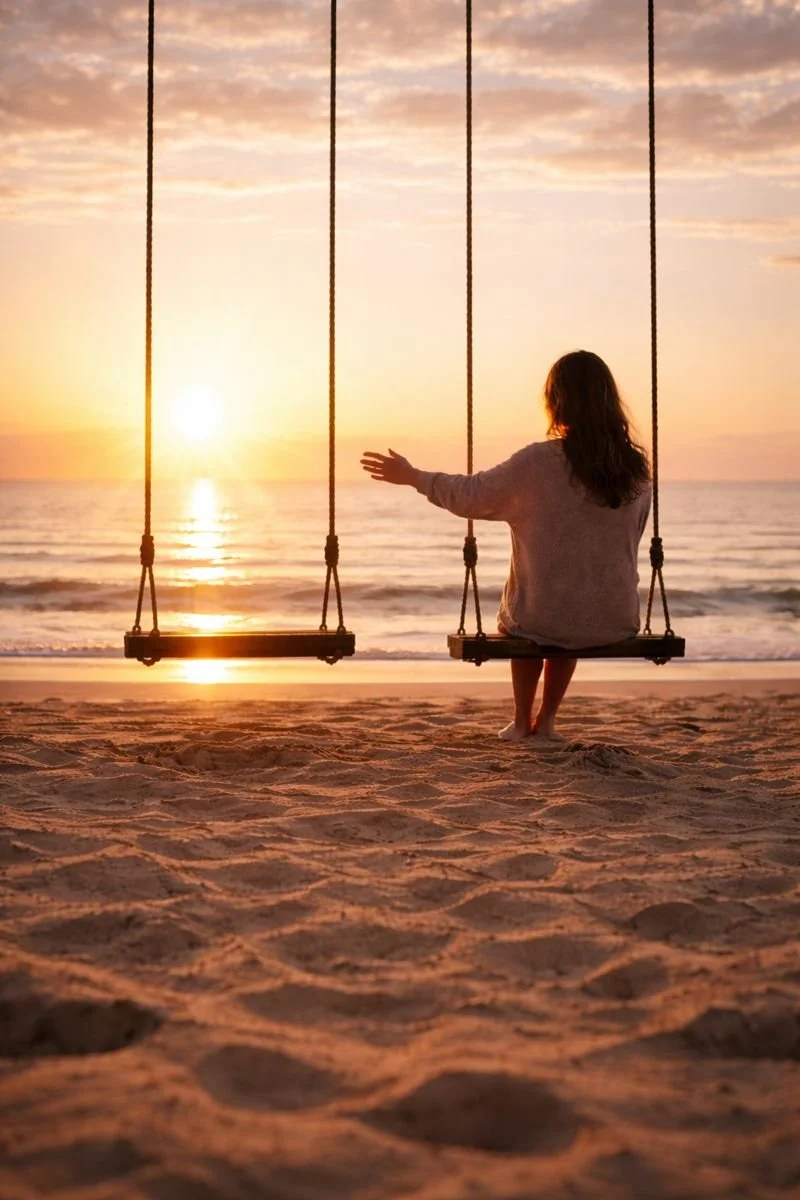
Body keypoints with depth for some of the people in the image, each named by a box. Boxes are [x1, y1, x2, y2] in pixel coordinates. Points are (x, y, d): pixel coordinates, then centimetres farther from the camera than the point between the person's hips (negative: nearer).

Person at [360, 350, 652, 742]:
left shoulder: (539, 461, -15)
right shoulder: (637, 468, -2)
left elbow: (471, 496, -5)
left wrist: (413, 476, 9)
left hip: (548, 620, -3)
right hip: (618, 621, 3)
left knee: (518, 618, 35)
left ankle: (521, 721, 37)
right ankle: (546, 720, 38)